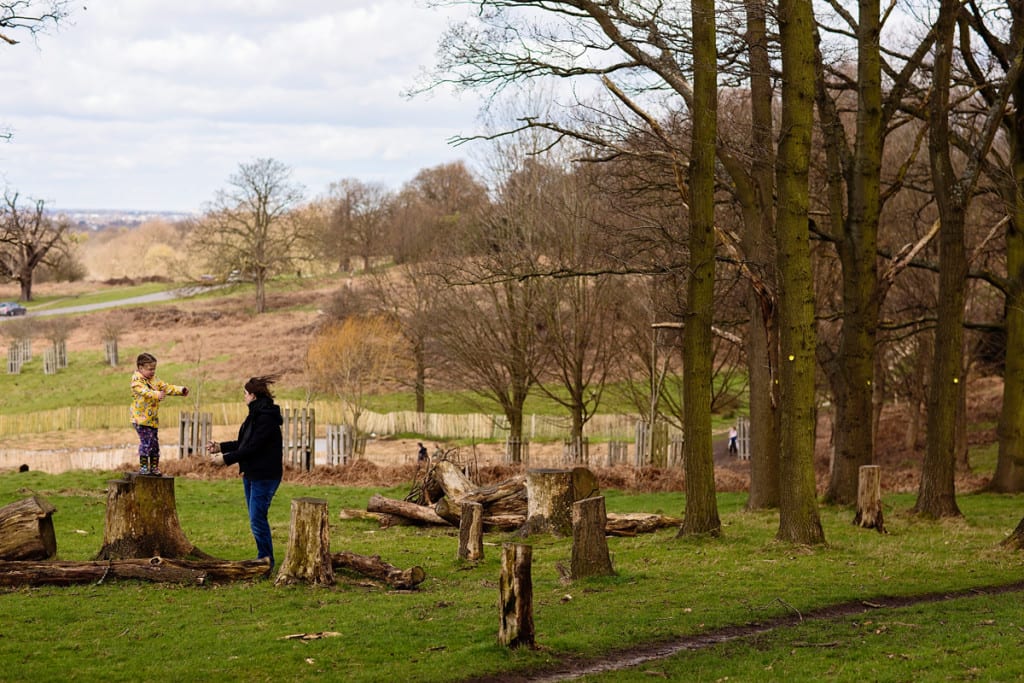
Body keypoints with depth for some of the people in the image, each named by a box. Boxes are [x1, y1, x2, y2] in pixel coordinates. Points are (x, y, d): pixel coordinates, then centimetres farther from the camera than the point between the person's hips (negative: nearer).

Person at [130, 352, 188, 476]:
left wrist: (181, 390, 1)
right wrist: (157, 395, -46)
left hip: (153, 418, 8)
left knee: (155, 442, 9)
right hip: (141, 418, -8)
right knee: (146, 441, -13)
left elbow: (166, 388, 14)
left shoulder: (154, 380, 14)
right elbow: (145, 392, -29)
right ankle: (143, 467, -5)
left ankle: (154, 467, 18)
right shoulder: (136, 381, -11)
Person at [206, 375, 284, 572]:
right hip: (251, 474, 10)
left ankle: (266, 561, -1)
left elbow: (252, 447, -22)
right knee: (255, 518, 12)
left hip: (265, 476, -10)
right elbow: (244, 443, 20)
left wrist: (226, 459, -16)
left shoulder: (266, 418, -19)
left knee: (257, 519, -9)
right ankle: (264, 559, 19)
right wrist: (220, 447, 16)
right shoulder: (255, 415, 14)